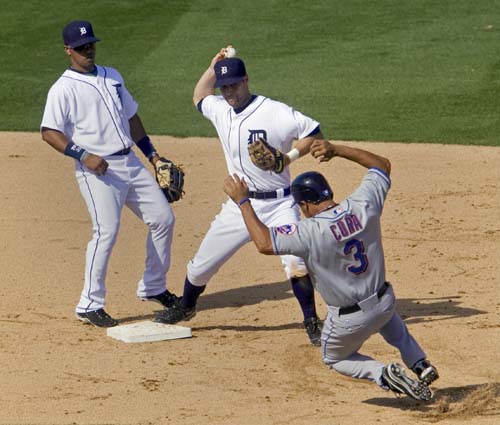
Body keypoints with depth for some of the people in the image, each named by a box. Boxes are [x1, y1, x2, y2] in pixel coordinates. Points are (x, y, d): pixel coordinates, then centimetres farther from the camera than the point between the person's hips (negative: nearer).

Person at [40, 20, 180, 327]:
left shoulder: (112, 77, 15)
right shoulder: (63, 89, -7)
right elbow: (49, 132, -14)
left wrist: (152, 154, 18)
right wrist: (83, 155, -24)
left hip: (131, 163, 7)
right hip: (97, 170, -7)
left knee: (163, 219, 8)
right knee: (106, 232, -17)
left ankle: (153, 288, 23)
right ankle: (90, 305, -8)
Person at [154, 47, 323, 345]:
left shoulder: (275, 112, -16)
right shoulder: (220, 110, 4)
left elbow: (314, 133, -11)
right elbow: (199, 98, 26)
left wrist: (288, 158, -23)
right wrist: (212, 68, 12)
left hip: (278, 205, -5)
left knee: (296, 262, -22)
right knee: (202, 264, 11)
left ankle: (313, 323, -8)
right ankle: (186, 307, 38)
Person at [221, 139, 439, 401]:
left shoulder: (309, 233, -28)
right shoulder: (363, 205, -13)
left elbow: (264, 243, -30)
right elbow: (382, 165, 3)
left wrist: (242, 201, -22)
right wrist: (337, 150, 1)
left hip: (348, 319, -5)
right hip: (383, 302, 5)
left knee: (335, 359, 26)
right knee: (391, 323, 42)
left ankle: (383, 374, -1)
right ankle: (421, 365, 24)